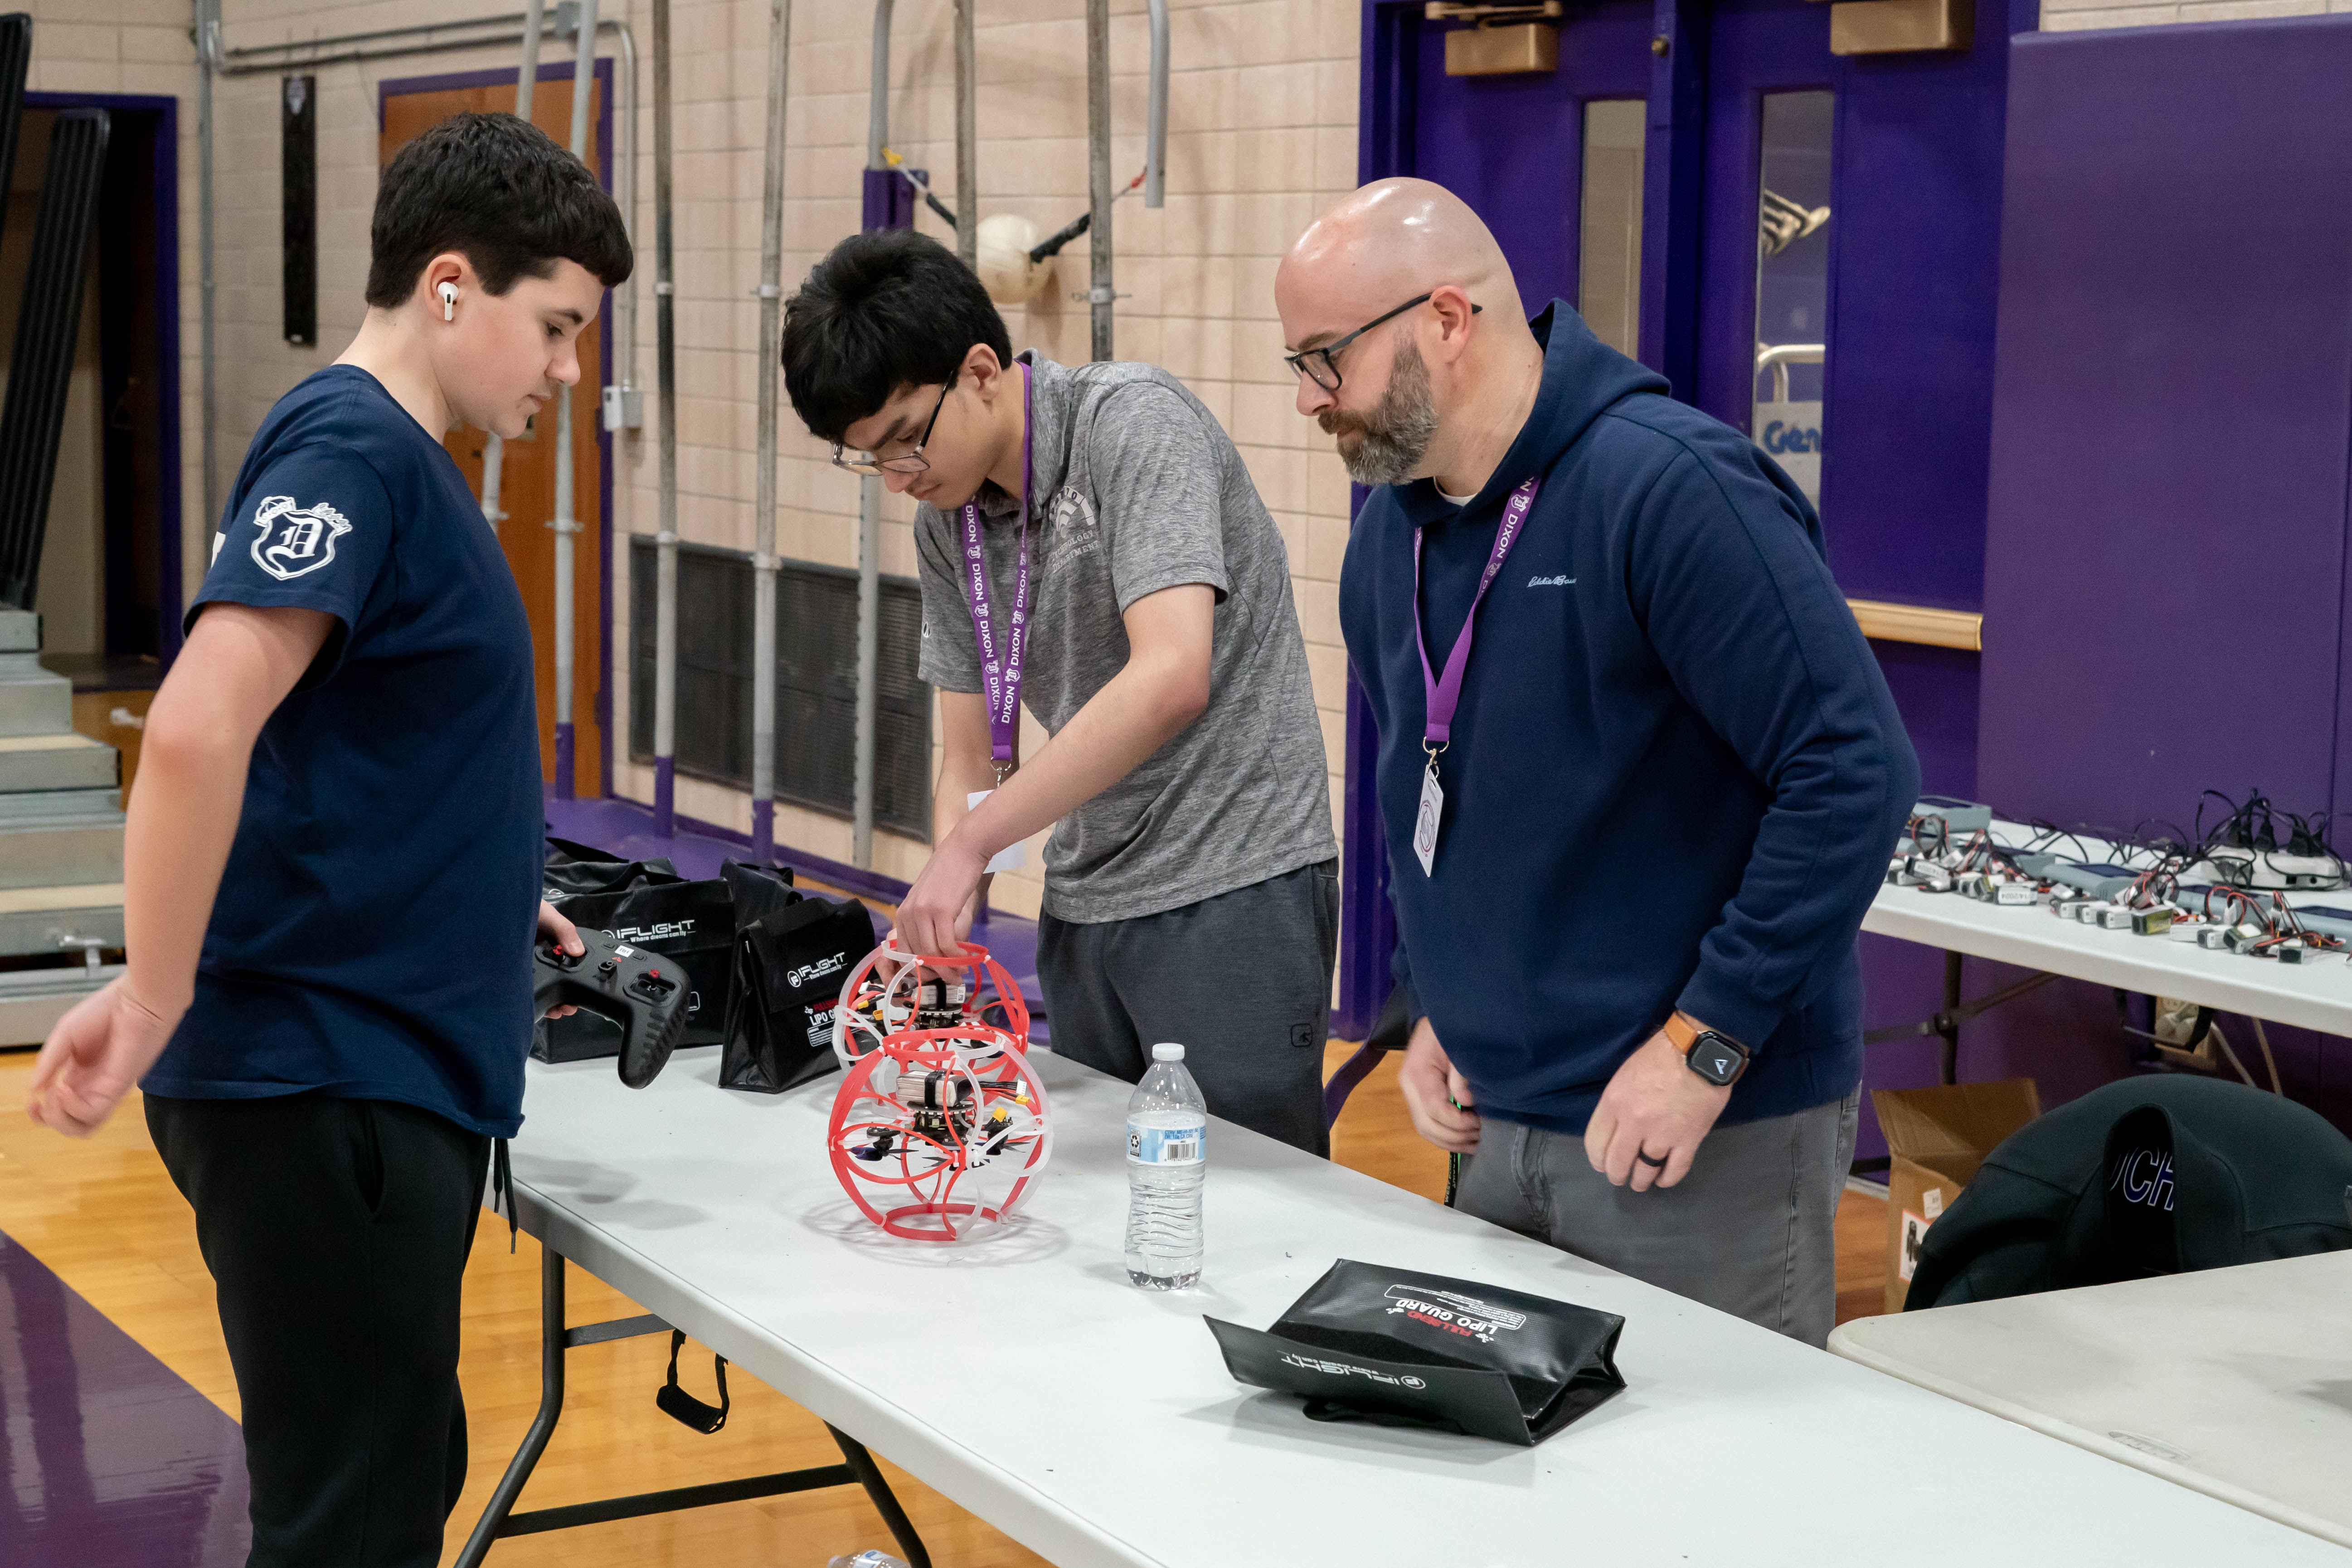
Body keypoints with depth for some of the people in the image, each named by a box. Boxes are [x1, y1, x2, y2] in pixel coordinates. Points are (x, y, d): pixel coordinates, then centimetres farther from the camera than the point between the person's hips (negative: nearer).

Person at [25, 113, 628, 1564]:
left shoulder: (402, 461, 14)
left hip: (398, 1070, 10)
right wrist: (156, 998, -21)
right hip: (320, 1089, -10)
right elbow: (199, 730, -27)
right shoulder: (351, 450, -16)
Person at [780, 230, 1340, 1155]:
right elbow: (975, 759, 11)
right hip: (1083, 898, 8)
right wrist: (939, 935, -6)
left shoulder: (1133, 422, -17)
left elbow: (1171, 679, -29)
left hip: (1230, 882, -7)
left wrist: (971, 843, -25)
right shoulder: (945, 520, 7)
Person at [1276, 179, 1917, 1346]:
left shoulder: (1670, 490, -19)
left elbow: (1855, 770, -22)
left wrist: (1707, 1042, -21)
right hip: (1501, 1132, 8)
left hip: (1716, 1138, -8)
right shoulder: (1391, 537, 8)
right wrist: (1433, 1007, 11)